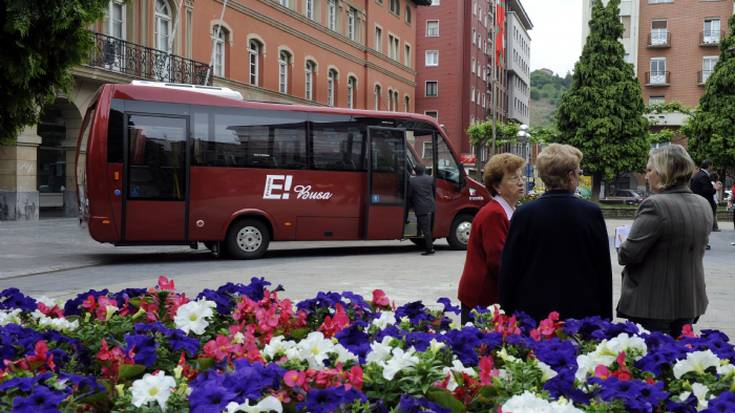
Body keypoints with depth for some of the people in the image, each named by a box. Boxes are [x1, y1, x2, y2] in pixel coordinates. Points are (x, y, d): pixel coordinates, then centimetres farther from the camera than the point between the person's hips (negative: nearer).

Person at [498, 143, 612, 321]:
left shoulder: (523, 214, -6)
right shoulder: (592, 213, -5)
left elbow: (508, 271, -2)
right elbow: (604, 270, 1)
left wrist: (508, 313, 8)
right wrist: (605, 317, 11)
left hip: (533, 312, 0)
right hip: (582, 313, 0)